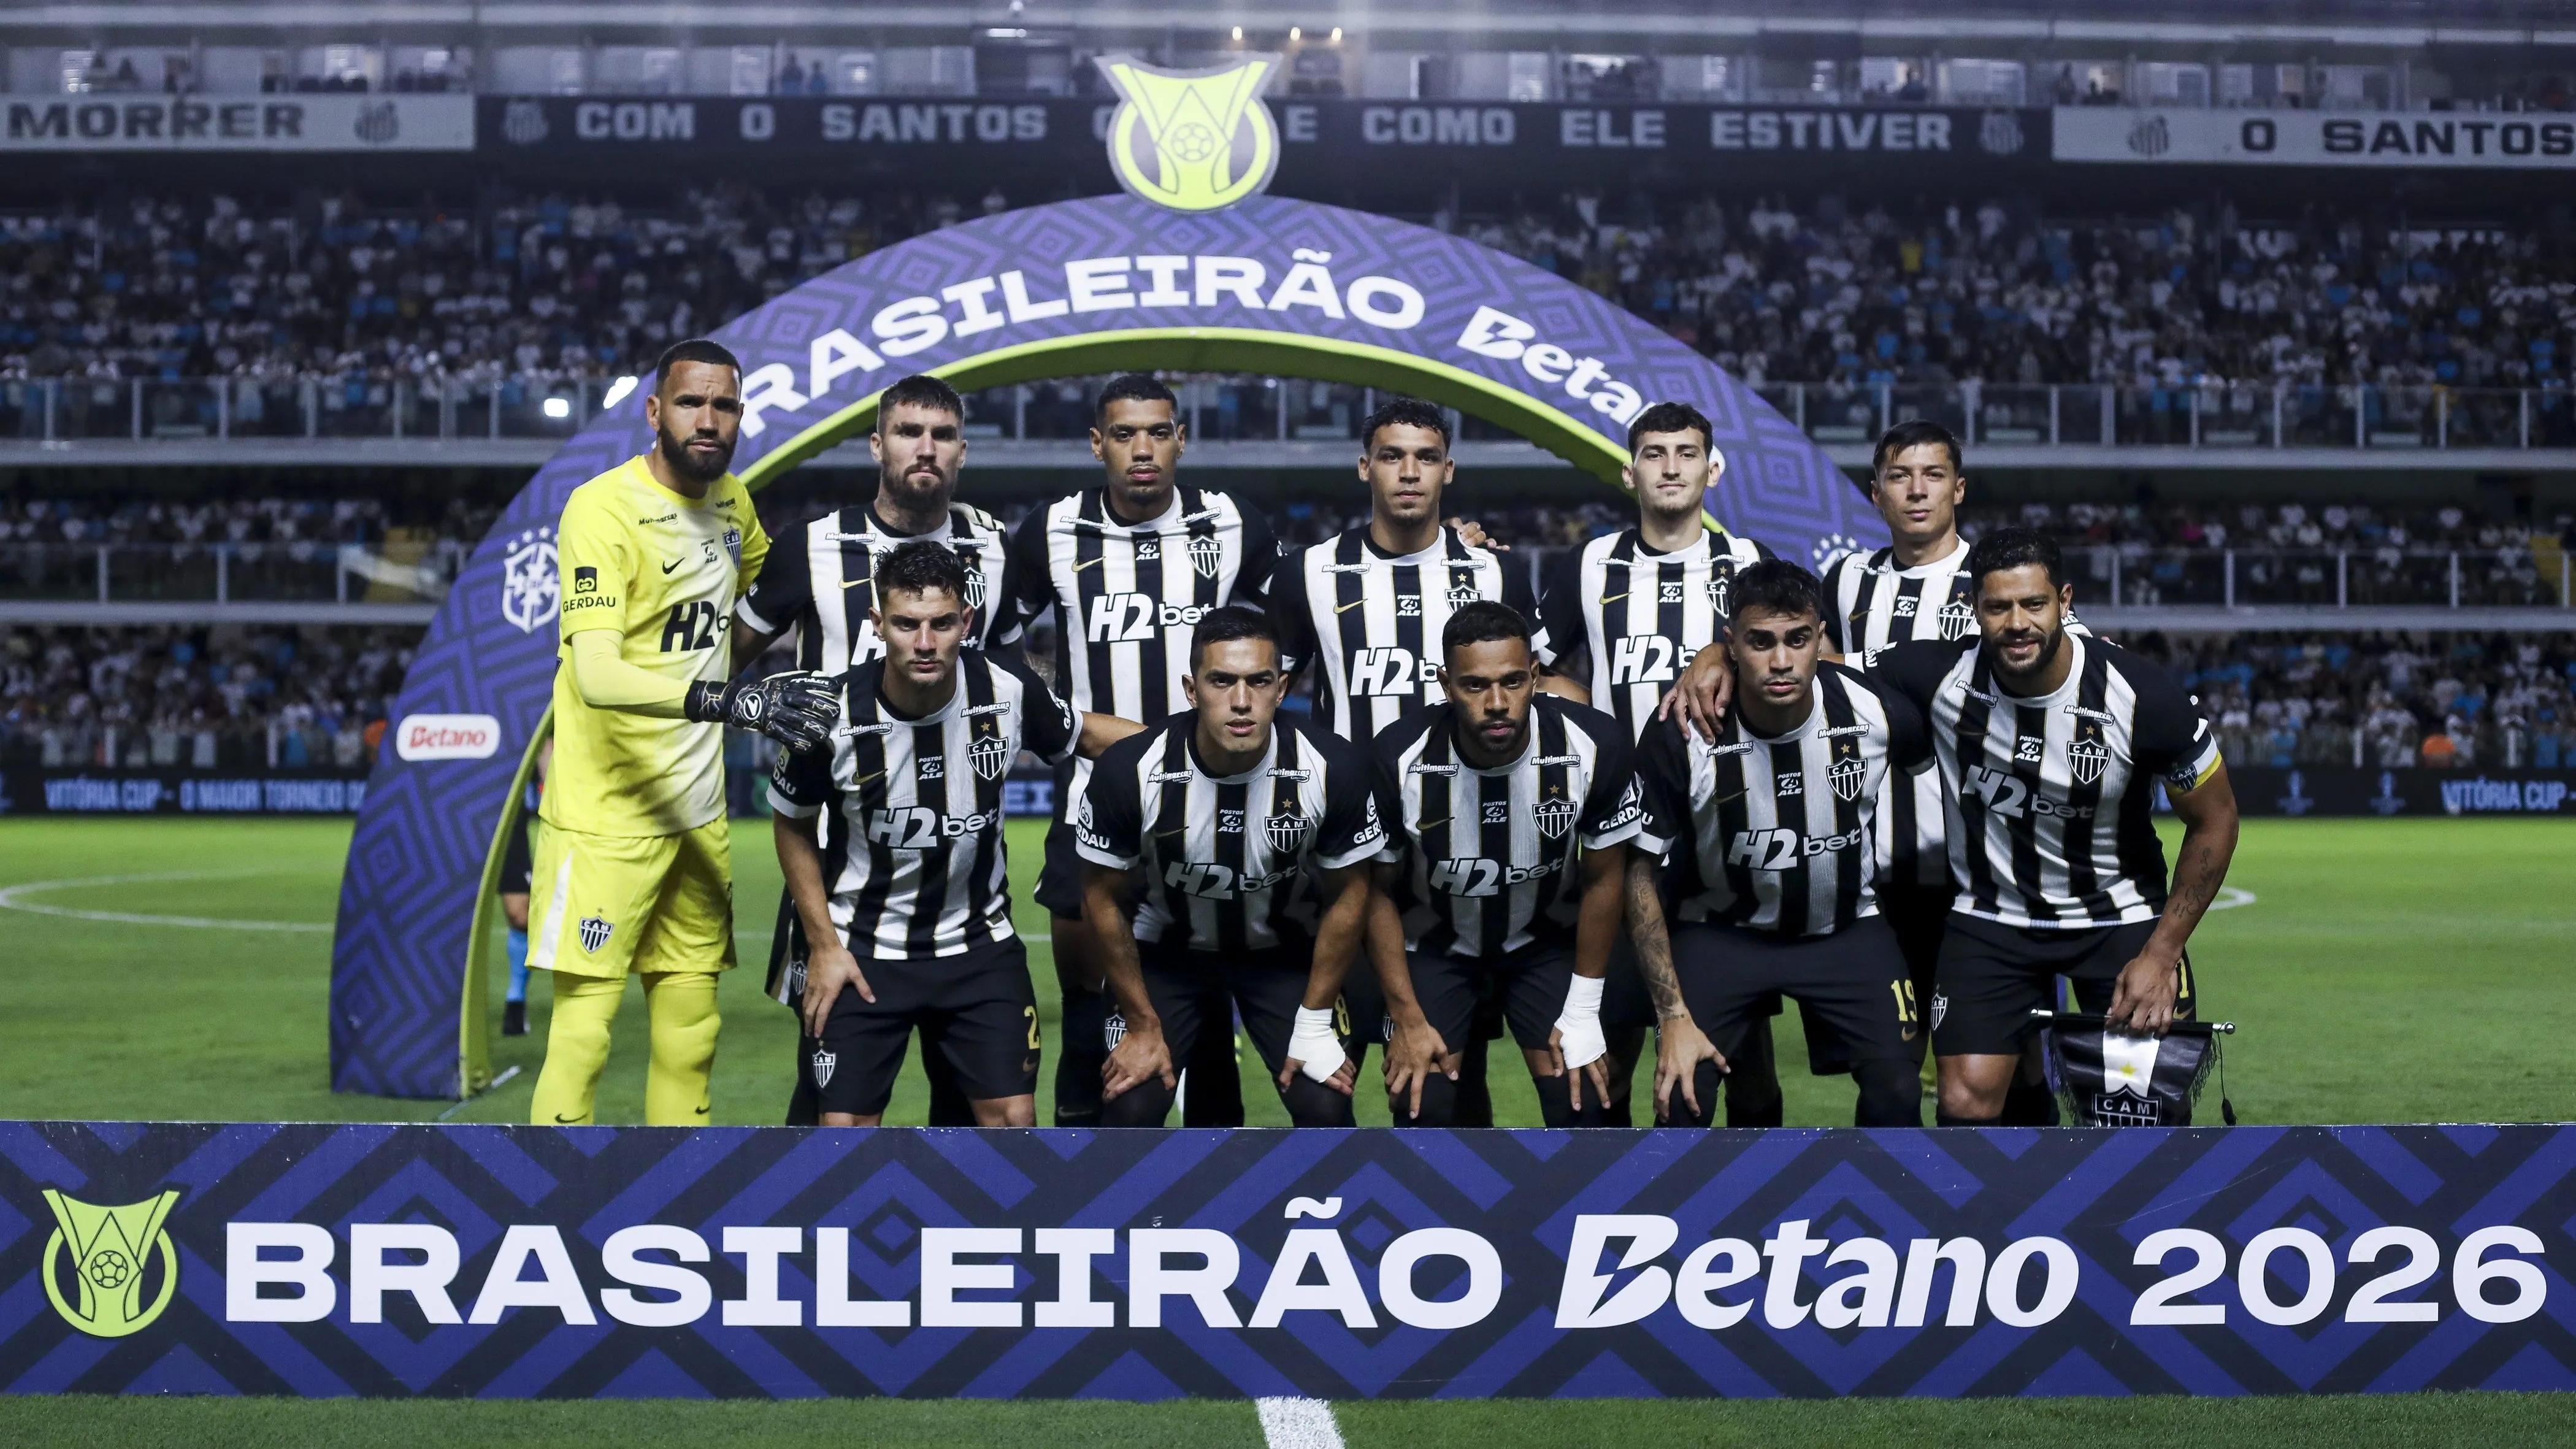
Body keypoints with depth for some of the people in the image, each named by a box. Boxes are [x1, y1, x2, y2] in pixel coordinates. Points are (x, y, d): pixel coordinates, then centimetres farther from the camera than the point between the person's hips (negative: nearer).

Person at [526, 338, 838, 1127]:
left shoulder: (732, 502, 8)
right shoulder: (602, 508, -15)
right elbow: (597, 675, -28)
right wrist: (727, 699, -38)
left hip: (698, 812, 7)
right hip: (606, 816, -7)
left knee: (690, 1033, 10)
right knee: (582, 1029, -7)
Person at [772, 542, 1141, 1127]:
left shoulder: (1008, 689, -15)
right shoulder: (834, 714, -19)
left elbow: (1084, 732, 7)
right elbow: (792, 825, -1)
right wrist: (823, 944, -4)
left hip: (980, 943, 2)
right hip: (861, 950, -1)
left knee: (1012, 1116, -1)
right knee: (845, 1126, -4)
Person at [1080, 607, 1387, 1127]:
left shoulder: (1335, 768, -26)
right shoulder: (1130, 770, -28)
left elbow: (1348, 894, -9)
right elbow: (1104, 898, -11)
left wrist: (1315, 1023, -7)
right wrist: (1143, 1026, -7)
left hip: (1285, 949, 1)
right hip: (1165, 948, 0)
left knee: (1326, 1106, -11)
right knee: (1130, 1107, -13)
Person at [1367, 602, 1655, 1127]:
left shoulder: (1597, 746, -27)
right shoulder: (1399, 759, -28)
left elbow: (1603, 880, -11)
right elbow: (1380, 891, -12)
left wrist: (1582, 1012, -7)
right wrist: (1408, 1019, -10)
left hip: (1546, 938, 1)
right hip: (1433, 941, 0)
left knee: (1578, 1105, -8)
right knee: (1420, 1107, -10)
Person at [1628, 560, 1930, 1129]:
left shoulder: (1877, 711, -18)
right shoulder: (1681, 735, -22)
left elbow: (1926, 763, 7)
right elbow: (1639, 872, -13)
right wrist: (1674, 1017, -16)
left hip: (1845, 929, 2)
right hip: (1722, 930, -1)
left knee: (1897, 1091, -13)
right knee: (1680, 1094, -17)